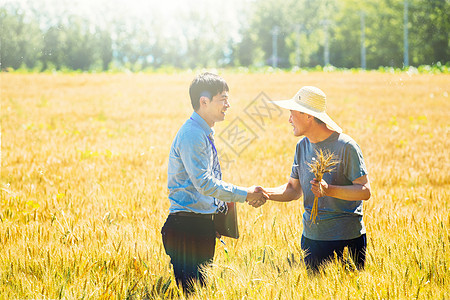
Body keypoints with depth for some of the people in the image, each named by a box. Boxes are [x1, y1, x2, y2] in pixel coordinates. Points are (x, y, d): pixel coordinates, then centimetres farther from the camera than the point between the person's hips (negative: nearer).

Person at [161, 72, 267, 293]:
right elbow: (203, 183, -23)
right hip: (187, 225, -10)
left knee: (203, 286, 11)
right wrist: (244, 195, -17)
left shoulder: (205, 133, 14)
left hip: (205, 223, 10)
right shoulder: (191, 135, -17)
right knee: (190, 291, -9)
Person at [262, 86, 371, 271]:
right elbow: (294, 189, 14)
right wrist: (266, 193, -4)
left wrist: (329, 190, -28)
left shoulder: (345, 146, -13)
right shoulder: (302, 146, 9)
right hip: (311, 236, 6)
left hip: (346, 238, -6)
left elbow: (365, 191, -15)